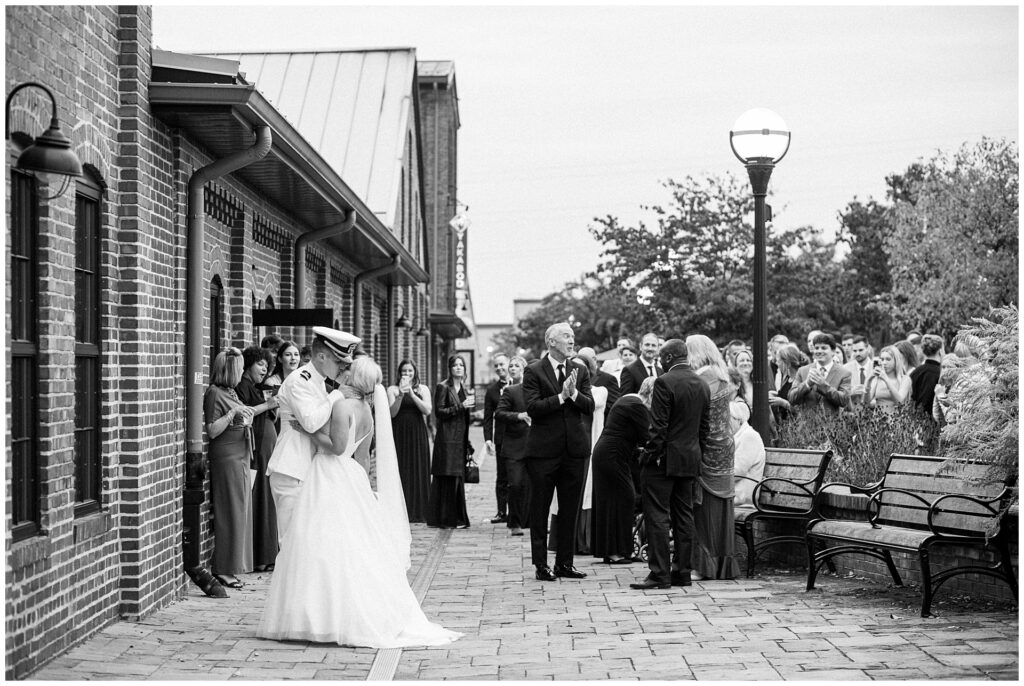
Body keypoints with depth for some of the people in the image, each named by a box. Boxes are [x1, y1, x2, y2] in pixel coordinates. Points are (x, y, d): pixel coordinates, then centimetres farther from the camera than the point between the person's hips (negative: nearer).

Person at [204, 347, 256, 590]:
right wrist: (233, 412, -22)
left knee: (240, 512, 9)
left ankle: (232, 566, 14)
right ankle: (223, 569, -3)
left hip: (240, 457, 9)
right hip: (226, 458, -9)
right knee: (230, 513, -7)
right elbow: (212, 431, -16)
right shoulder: (214, 393, -11)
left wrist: (246, 418, 9)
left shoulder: (230, 392, 15)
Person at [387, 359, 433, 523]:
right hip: (399, 434, -1)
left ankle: (419, 512, 5)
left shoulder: (423, 389, 9)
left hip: (418, 435, 1)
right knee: (400, 473, -4)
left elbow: (427, 410, -5)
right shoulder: (392, 389, 6)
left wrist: (412, 394, -14)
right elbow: (392, 413, -5)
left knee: (419, 472, 1)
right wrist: (400, 395, -18)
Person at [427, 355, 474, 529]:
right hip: (447, 438, -7)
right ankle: (447, 519, -4)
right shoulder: (443, 387, -4)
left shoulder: (466, 389, 18)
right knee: (448, 479, -7)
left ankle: (459, 518, 10)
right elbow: (439, 412, -11)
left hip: (461, 439, 7)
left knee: (459, 479, 6)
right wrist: (461, 406, -16)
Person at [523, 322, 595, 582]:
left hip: (575, 448, 4)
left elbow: (590, 408, 1)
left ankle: (565, 563, 17)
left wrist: (574, 393, -16)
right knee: (540, 509, 3)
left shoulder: (580, 370, 9)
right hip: (544, 450, -4)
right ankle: (541, 565, 10)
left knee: (570, 509, 8)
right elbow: (532, 408, -14)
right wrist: (561, 396, -20)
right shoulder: (534, 371, -4)